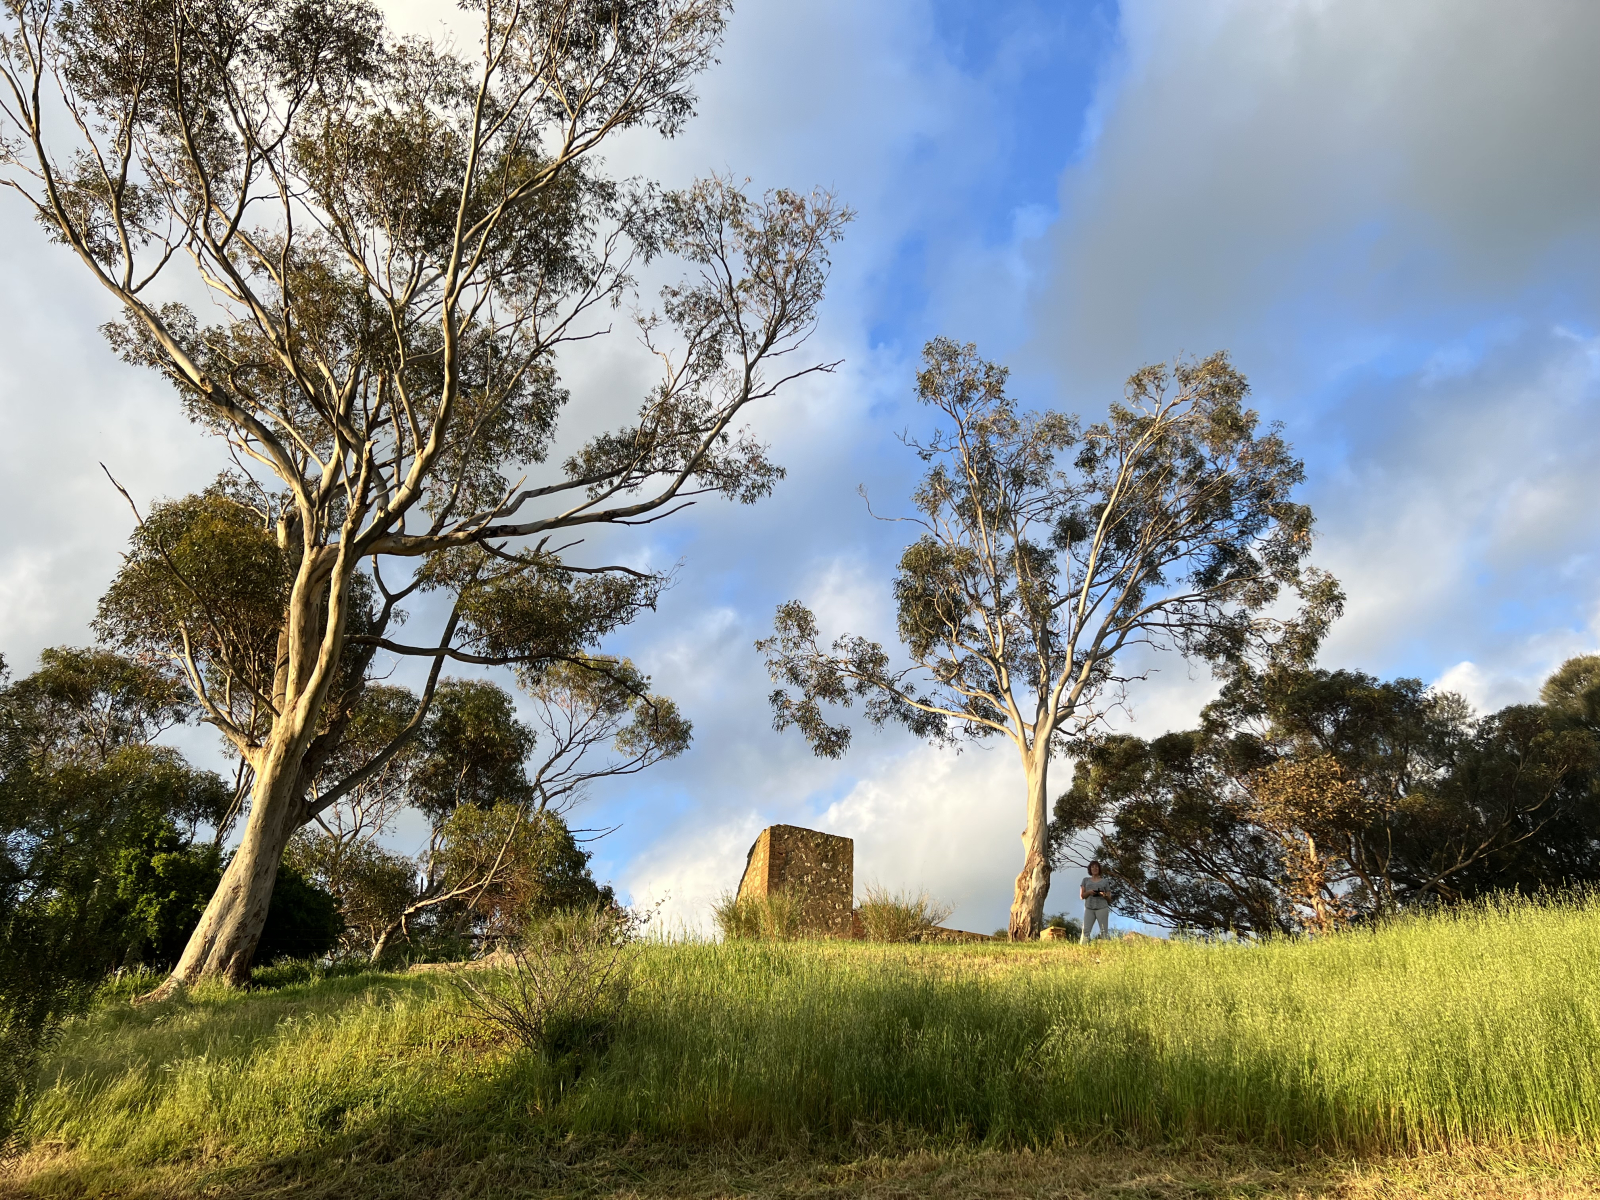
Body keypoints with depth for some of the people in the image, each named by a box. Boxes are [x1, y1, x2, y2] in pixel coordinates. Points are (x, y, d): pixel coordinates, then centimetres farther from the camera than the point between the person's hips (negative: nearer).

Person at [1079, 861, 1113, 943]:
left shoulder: (1105, 881, 14)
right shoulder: (1086, 880, 16)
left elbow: (1109, 899, 13)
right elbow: (1081, 896, 12)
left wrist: (1105, 895, -9)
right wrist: (1088, 892, -9)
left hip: (1102, 908, -1)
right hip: (1089, 908, 1)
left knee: (1104, 931, -8)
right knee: (1085, 930, -12)